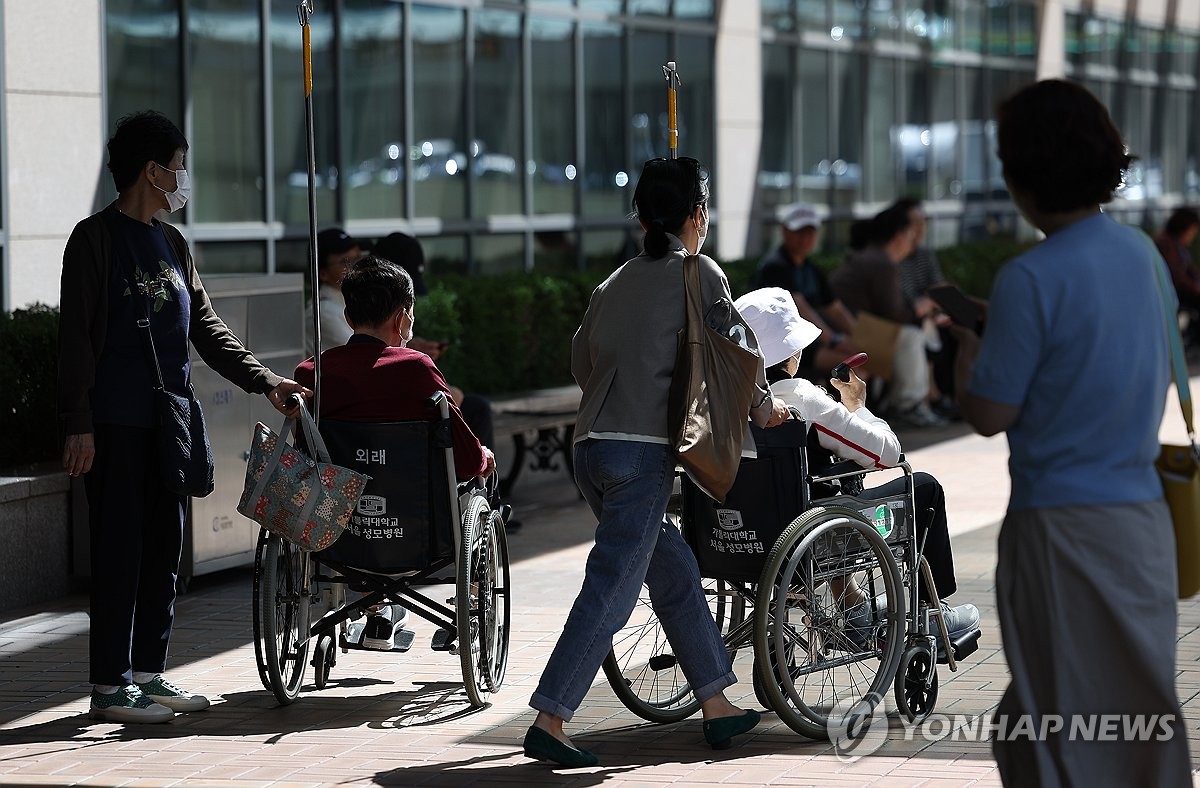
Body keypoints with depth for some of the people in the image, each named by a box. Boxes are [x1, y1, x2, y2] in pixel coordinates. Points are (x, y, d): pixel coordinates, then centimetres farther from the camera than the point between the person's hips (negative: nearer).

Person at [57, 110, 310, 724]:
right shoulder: (96, 238, -5)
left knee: (163, 549, 9)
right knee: (119, 551, -6)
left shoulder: (172, 244, 17)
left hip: (169, 421, 8)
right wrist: (78, 424, -15)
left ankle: (147, 673, 17)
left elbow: (207, 329, 18)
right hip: (116, 425, -8)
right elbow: (75, 338, -9)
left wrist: (265, 383, 8)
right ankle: (110, 685, -2)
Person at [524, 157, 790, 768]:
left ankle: (717, 707, 20)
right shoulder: (699, 274, 1)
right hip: (643, 450, -7)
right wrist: (763, 404, 22)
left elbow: (581, 362, 23)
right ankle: (548, 721, -14)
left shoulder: (614, 284, 18)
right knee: (610, 591, -8)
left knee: (675, 573, 16)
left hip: (591, 445, 7)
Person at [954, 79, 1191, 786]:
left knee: (1062, 724, 4)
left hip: (1063, 524, -6)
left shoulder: (1031, 278, -17)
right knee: (1142, 705, 13)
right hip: (1145, 514, 6)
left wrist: (968, 348, 5)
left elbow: (989, 414, -15)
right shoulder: (1142, 252, 4)